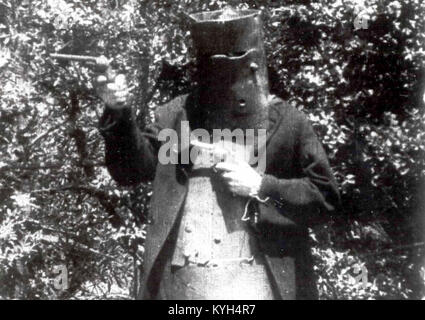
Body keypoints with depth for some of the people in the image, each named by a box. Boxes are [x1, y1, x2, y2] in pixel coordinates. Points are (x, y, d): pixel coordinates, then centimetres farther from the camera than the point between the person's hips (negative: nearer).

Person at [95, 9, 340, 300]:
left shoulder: (286, 122, -1)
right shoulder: (178, 116, 6)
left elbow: (326, 197, -1)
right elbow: (133, 169, 2)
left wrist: (261, 186, -13)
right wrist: (119, 113, -13)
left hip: (254, 282, -2)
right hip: (181, 280, 2)